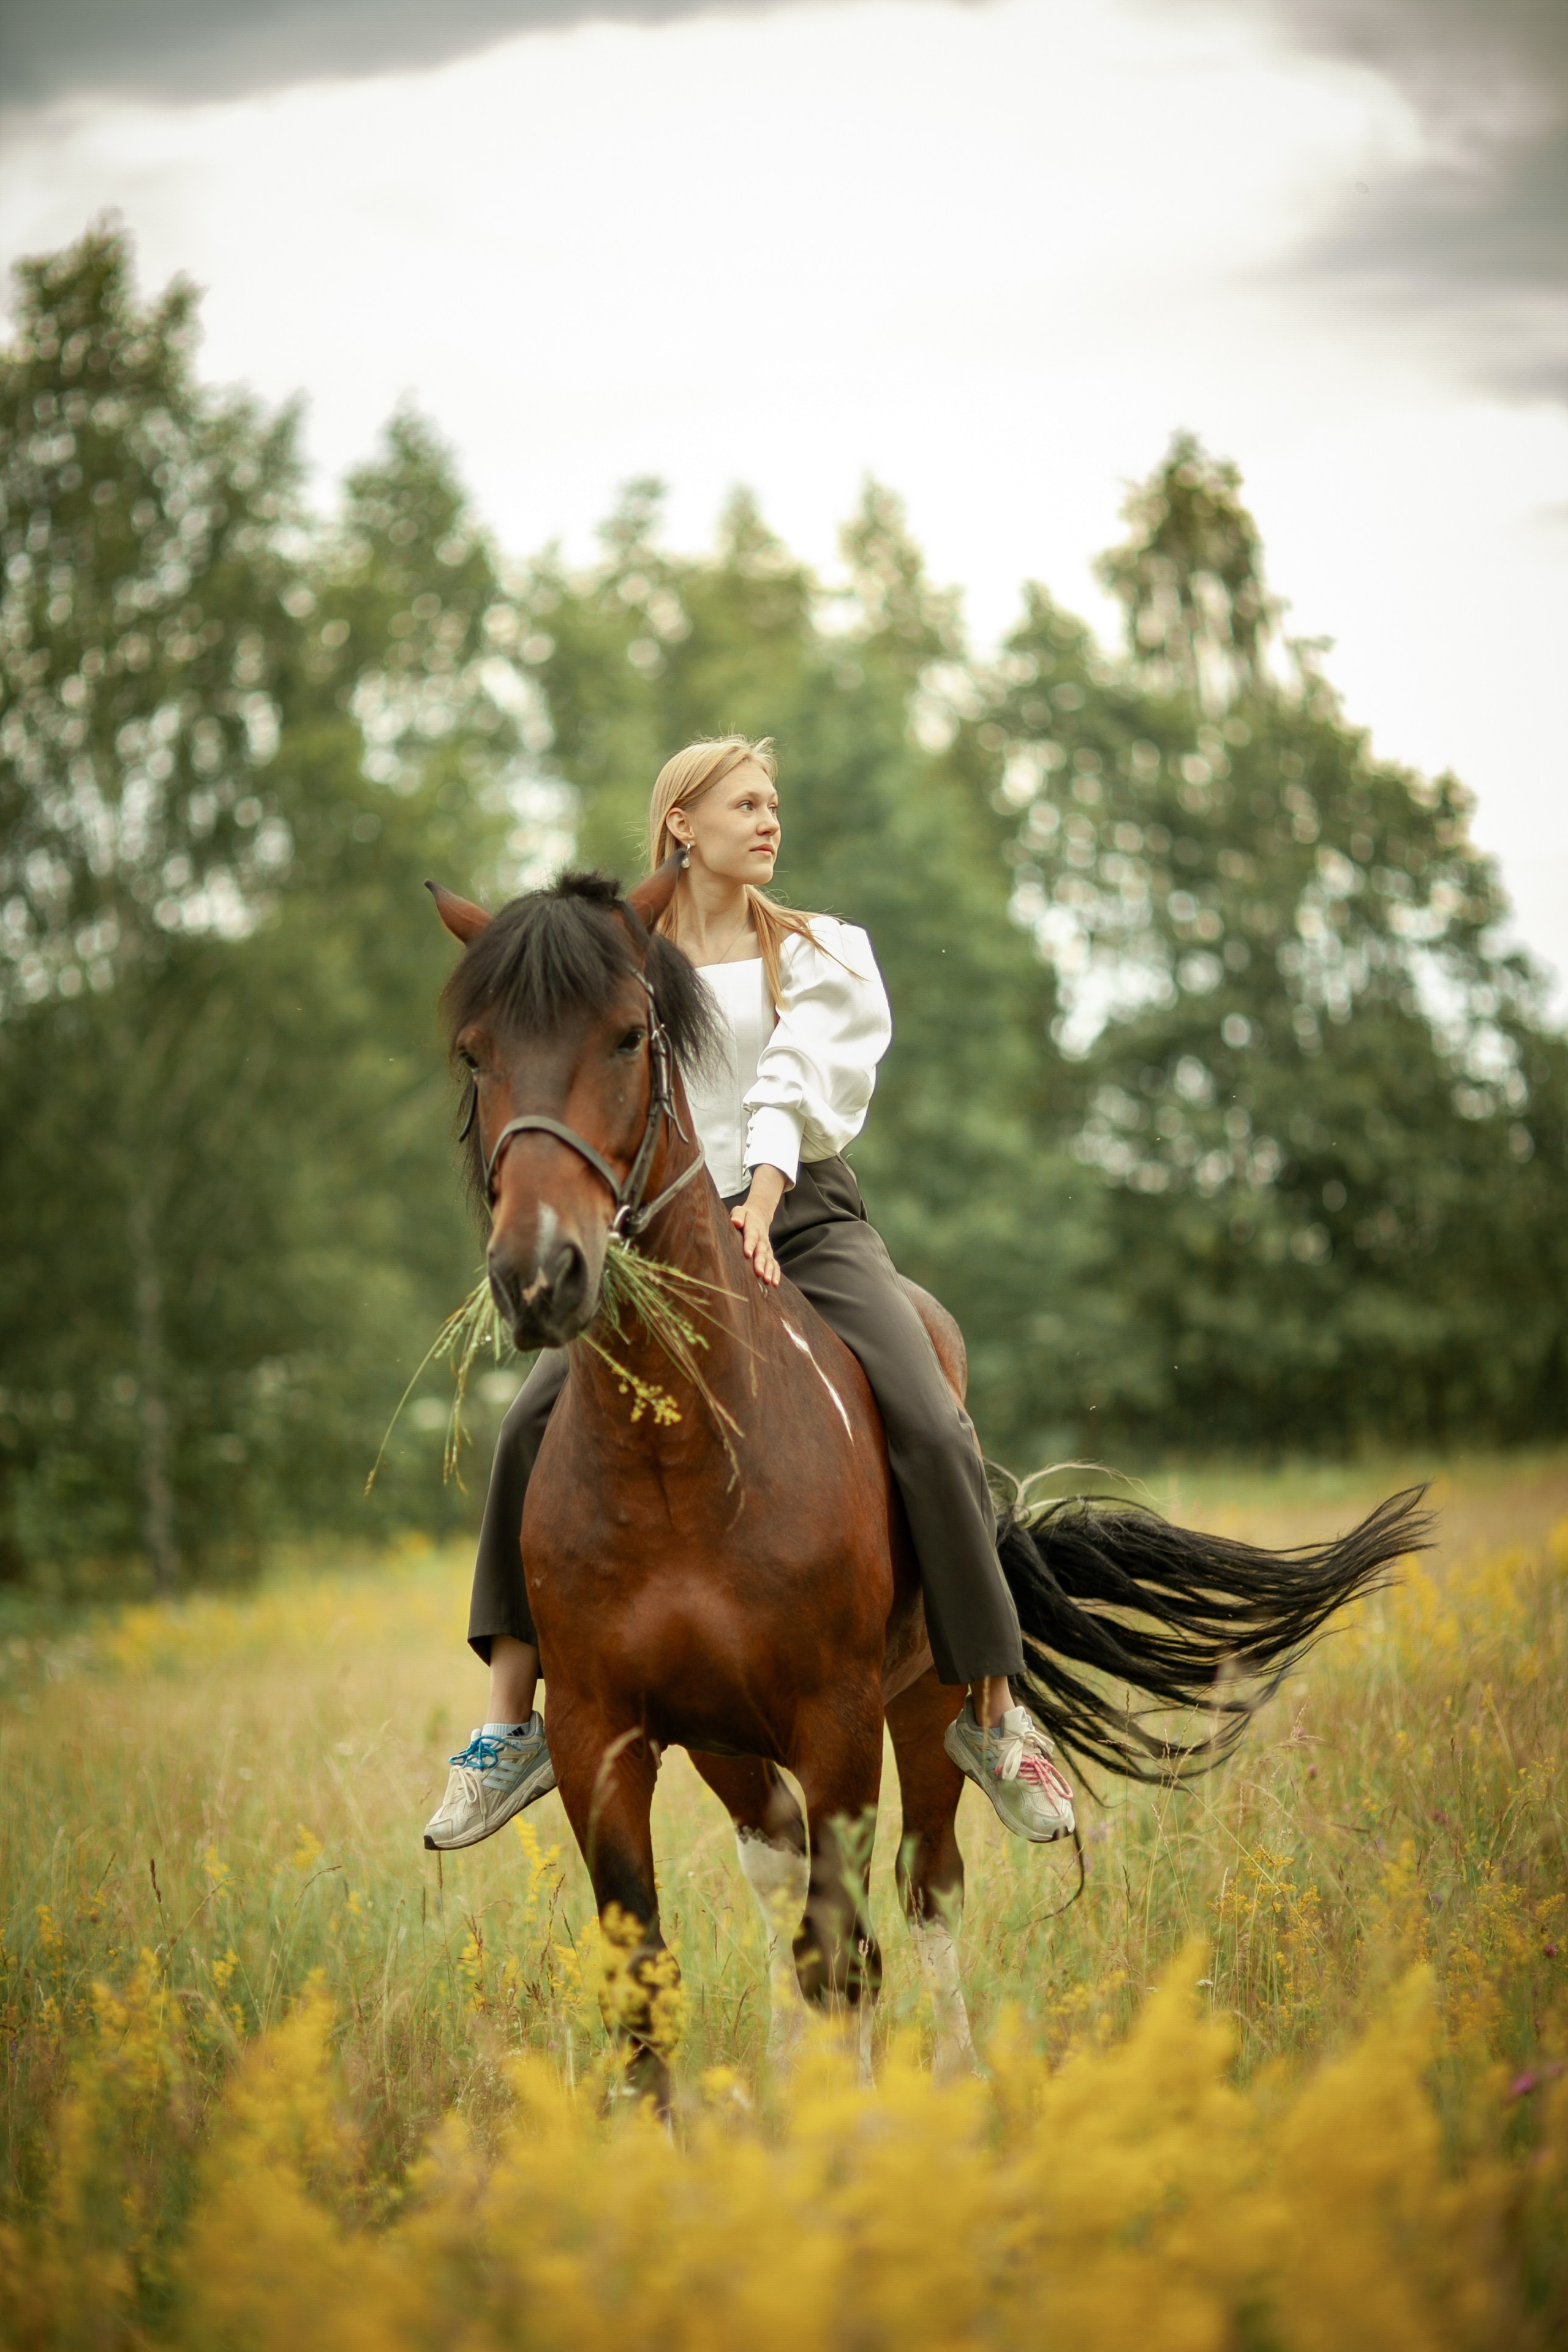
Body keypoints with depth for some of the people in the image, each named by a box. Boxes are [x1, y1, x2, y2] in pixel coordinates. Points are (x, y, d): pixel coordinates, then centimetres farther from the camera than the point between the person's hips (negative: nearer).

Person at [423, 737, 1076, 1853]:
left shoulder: (821, 952, 9)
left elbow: (797, 1078, -7)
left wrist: (762, 1198, -24)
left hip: (807, 1218, -1)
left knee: (933, 1432, -21)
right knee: (535, 1424, -20)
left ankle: (994, 1713, -7)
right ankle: (514, 1723, -11)